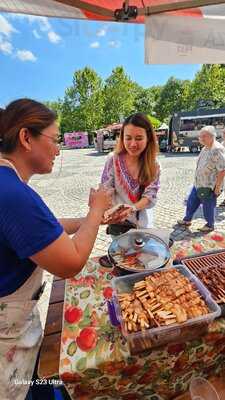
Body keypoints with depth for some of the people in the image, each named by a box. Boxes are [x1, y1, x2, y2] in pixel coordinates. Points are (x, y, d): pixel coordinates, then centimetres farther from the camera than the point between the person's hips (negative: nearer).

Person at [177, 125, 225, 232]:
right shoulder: (205, 148, 8)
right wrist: (197, 180, 16)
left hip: (209, 186, -9)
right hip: (198, 183, 9)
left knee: (208, 207, 9)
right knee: (191, 202, 18)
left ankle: (210, 225, 31)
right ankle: (187, 220, 36)